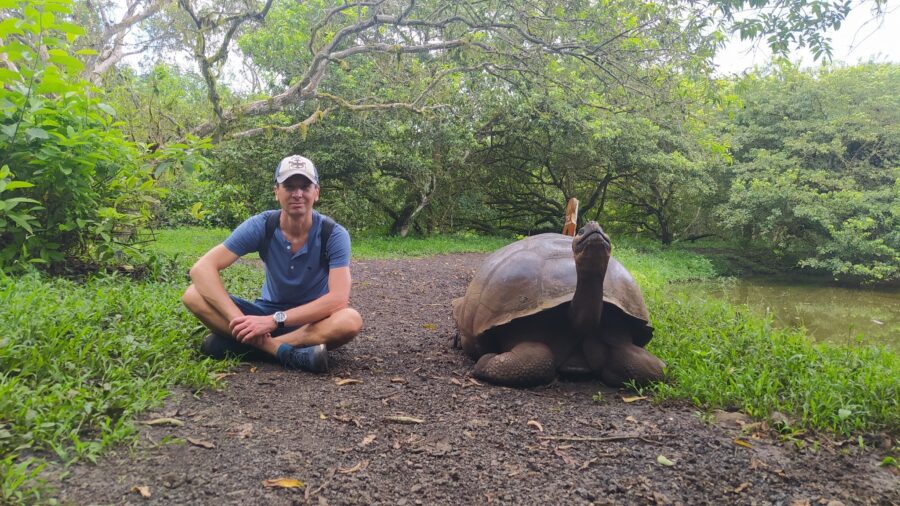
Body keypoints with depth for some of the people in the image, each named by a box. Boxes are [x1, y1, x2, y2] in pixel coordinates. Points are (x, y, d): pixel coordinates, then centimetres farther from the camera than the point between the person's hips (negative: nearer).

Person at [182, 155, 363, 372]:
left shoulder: (334, 234, -19)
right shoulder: (261, 226, -14)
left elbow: (338, 299, -29)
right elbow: (202, 268, -21)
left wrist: (274, 320, -35)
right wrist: (238, 319, -35)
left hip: (312, 320, -2)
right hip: (267, 313, 2)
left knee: (350, 321, -36)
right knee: (193, 295, -20)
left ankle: (236, 343, -29)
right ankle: (285, 352, -31)